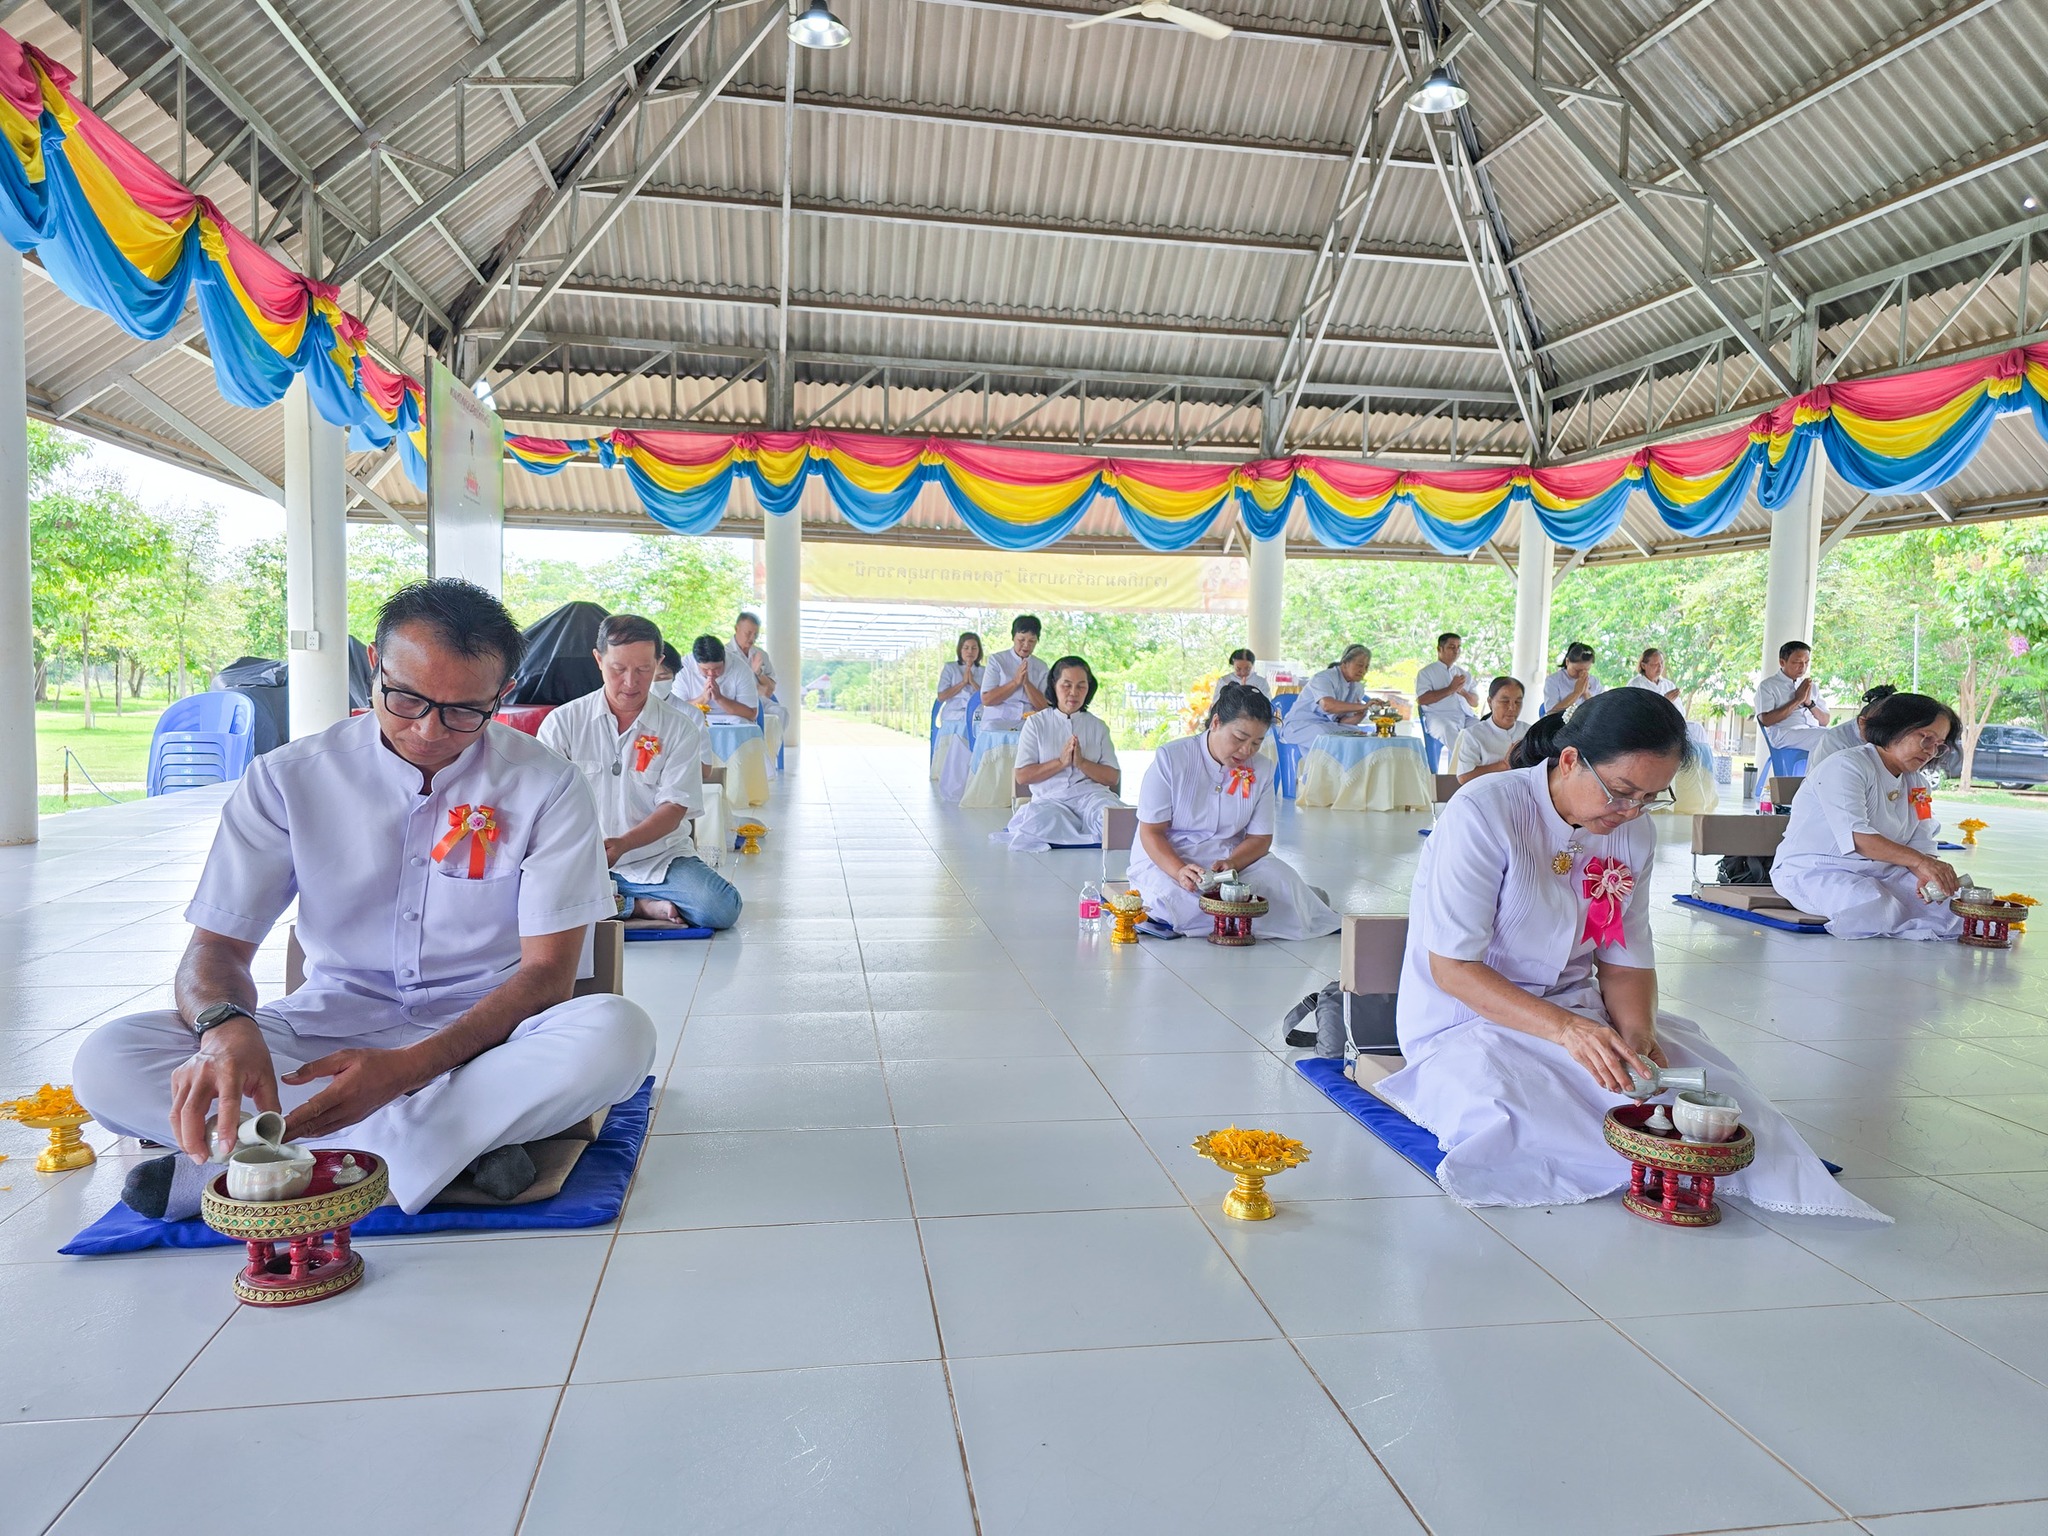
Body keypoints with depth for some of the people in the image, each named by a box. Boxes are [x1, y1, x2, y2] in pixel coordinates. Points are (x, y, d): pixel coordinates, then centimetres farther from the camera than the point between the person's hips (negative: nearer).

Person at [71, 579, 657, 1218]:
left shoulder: (547, 787, -9)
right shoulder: (288, 778, -3)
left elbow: (548, 971, -11)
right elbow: (217, 946, -4)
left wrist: (408, 1066, -27)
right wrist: (225, 1026, -30)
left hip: (484, 1031, -1)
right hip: (331, 1019, 2)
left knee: (618, 1033, -34)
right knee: (107, 1060, -22)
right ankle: (465, 1140, -24)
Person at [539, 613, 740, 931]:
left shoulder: (680, 729, 3)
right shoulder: (562, 722, 4)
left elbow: (674, 808, -5)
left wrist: (621, 844, -25)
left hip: (659, 859, 0)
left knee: (722, 907, -26)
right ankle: (642, 906, -12)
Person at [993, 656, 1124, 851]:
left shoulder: (1098, 727, 17)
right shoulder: (1036, 724, 12)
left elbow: (1113, 778, 9)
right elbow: (1022, 776, 3)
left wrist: (1081, 763, -8)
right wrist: (1061, 762, -7)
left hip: (1091, 793, 0)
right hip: (1050, 799, 0)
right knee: (1039, 818, -37)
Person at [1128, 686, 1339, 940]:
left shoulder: (1261, 770, 1)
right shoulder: (1170, 758, -12)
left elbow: (1260, 838, 2)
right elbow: (1151, 832, -12)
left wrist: (1231, 864, -22)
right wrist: (1179, 871, -32)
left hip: (1235, 859, 4)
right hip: (1165, 859, -3)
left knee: (1281, 879, -27)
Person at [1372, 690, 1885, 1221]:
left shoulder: (1635, 835, 4)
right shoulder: (1482, 813, -18)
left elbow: (1625, 960, 7)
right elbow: (1452, 968, -20)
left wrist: (1637, 1030, -16)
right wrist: (1567, 1029, -31)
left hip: (1577, 1013, 6)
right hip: (1467, 1020, -5)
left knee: (1710, 1085, -20)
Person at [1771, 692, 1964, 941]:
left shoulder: (1917, 785, 15)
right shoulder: (1846, 766, -13)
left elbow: (1921, 843, 4)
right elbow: (1854, 835, -29)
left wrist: (1927, 875, -20)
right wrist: (1919, 861, -39)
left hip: (1879, 873, 8)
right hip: (1814, 870, -7)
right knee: (1874, 907, -35)